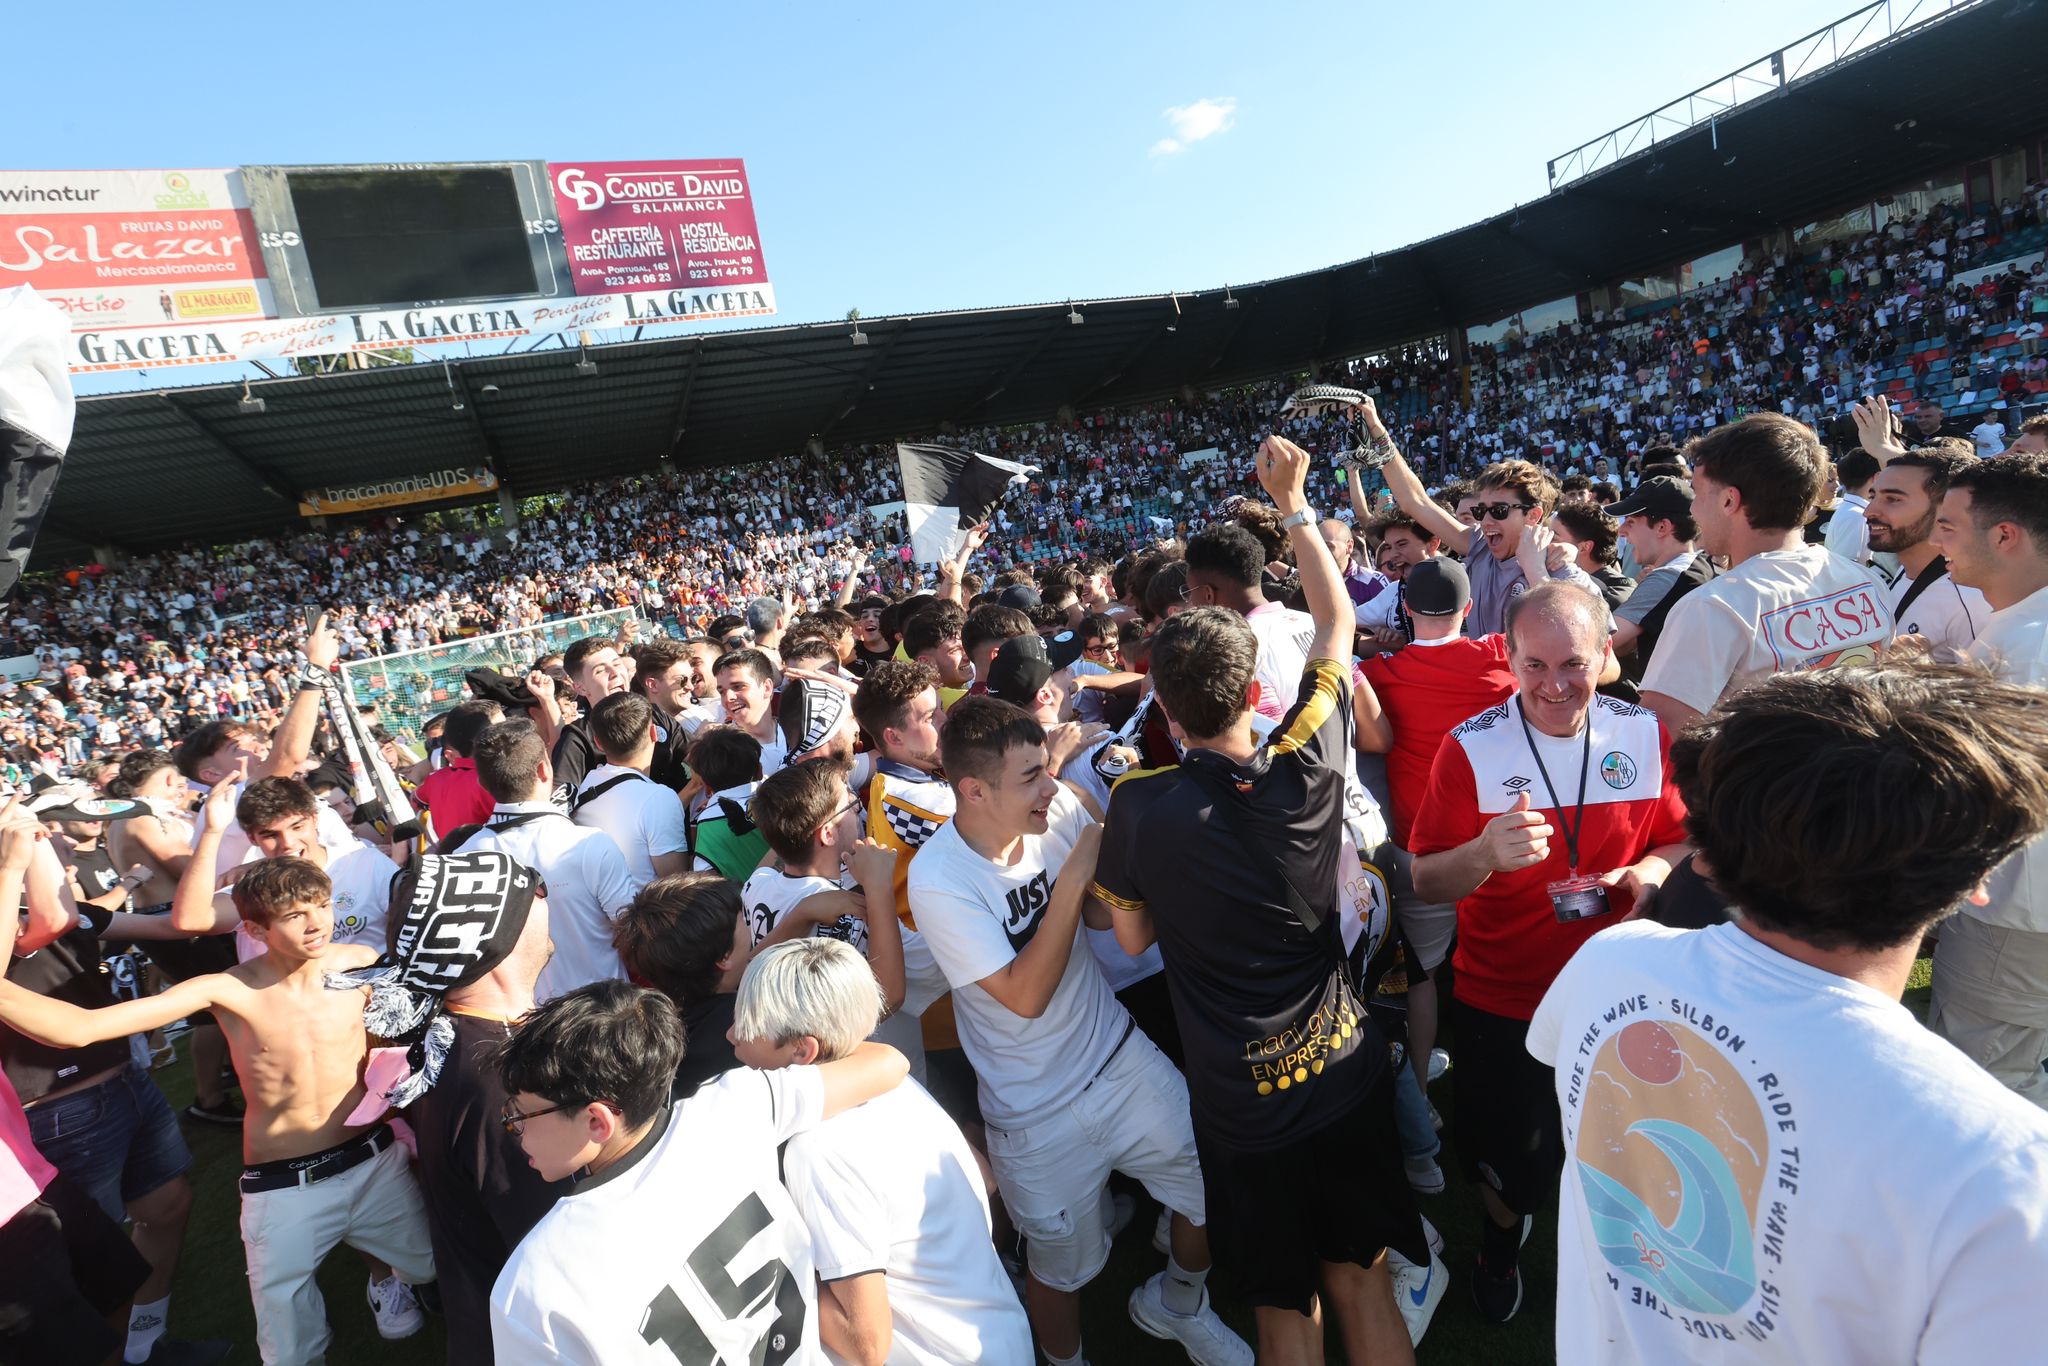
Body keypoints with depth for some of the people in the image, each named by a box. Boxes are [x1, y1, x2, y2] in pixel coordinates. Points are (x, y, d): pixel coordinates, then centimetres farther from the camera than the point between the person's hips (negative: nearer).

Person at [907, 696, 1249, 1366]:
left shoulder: (1058, 809, -13)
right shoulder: (937, 879, -25)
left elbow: (1106, 916, -5)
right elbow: (1026, 996, -26)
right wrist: (1074, 876, -28)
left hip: (1121, 1056, 4)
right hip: (1041, 1113, -4)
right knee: (1061, 1271, 16)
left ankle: (1175, 1303, 45)